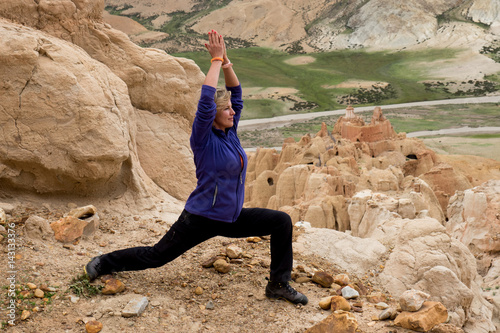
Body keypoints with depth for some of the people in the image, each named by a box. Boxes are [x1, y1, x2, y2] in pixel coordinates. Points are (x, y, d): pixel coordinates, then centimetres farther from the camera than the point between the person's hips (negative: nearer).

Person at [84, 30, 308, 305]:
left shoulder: (230, 132, 1)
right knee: (156, 256, 7)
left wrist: (226, 61, -7)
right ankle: (104, 262, 30)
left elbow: (236, 92, 5)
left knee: (282, 222, -2)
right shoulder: (204, 138, -17)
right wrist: (216, 60, -22)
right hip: (201, 219, -7)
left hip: (232, 218, 7)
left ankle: (279, 285, 6)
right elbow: (206, 100, -31)